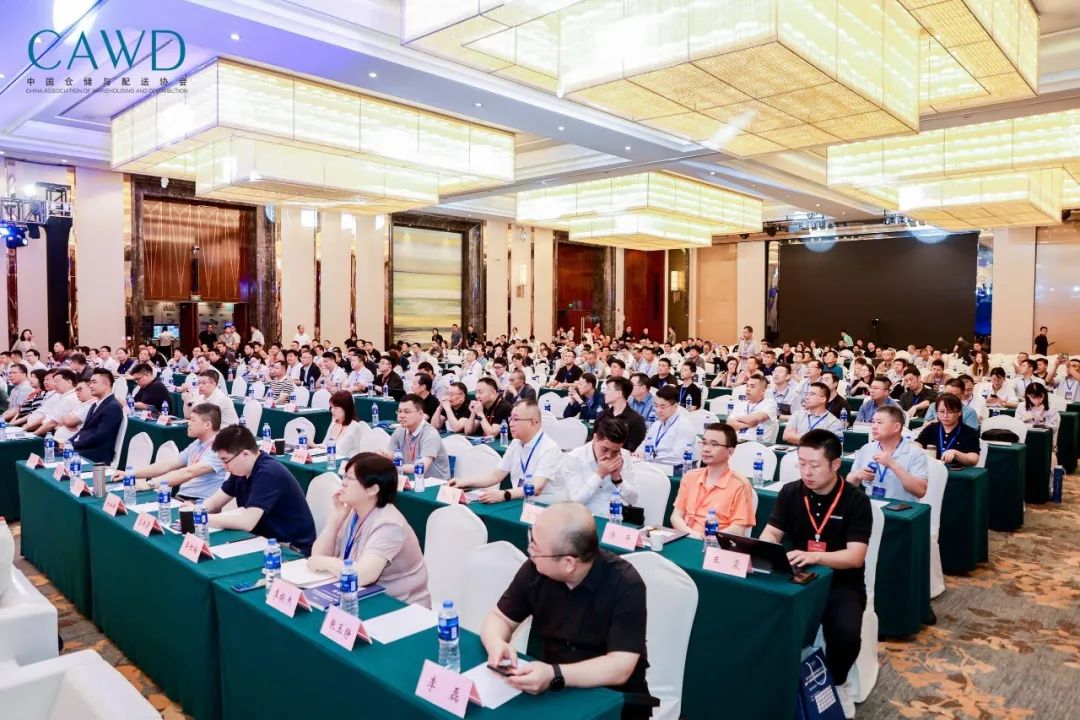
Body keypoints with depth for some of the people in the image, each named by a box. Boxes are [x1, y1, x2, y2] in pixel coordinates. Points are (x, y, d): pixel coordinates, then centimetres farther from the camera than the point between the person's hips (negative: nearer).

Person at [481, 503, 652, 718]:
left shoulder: (625, 584, -21)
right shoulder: (535, 569, -9)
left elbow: (620, 668, -25)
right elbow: (499, 617, 2)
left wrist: (554, 675, -38)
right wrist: (497, 645, -20)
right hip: (547, 691, 3)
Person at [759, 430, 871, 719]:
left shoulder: (856, 501, -9)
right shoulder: (790, 493, 1)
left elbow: (855, 556, -17)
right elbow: (771, 533, 1)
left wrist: (814, 556, -35)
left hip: (841, 583, -2)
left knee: (846, 633, -30)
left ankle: (836, 683, 5)